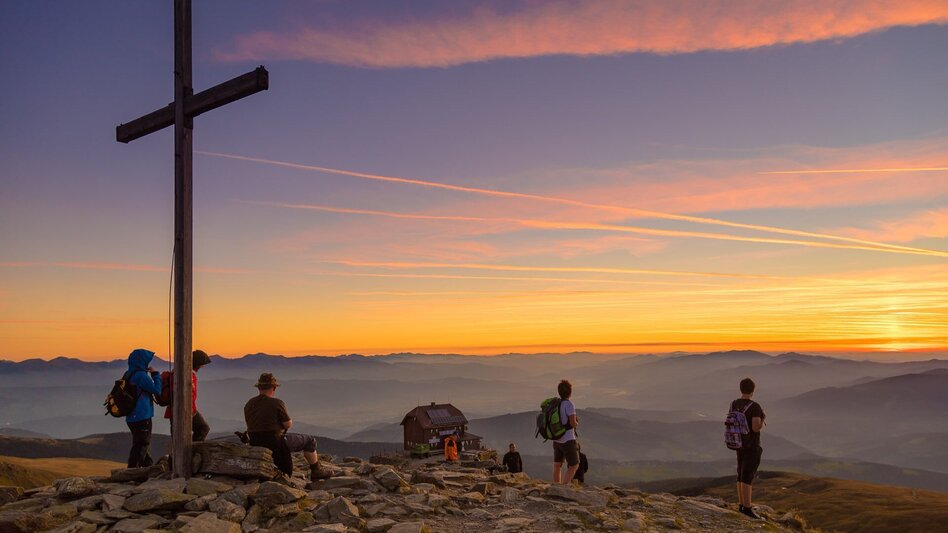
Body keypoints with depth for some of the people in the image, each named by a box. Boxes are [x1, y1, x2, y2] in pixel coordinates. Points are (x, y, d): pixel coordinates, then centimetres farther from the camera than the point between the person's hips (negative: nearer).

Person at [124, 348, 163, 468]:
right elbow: (157, 390, -14)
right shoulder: (141, 375, -18)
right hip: (142, 417, -10)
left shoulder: (128, 375, 10)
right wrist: (155, 374, -4)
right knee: (141, 446, -3)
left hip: (132, 417, 10)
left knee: (144, 445, 20)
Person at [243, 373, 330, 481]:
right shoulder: (277, 403, -16)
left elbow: (252, 425, 14)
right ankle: (316, 472, 20)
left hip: (255, 444, 7)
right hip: (274, 443, -7)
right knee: (310, 440, 11)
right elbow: (288, 424, -9)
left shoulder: (248, 405, 4)